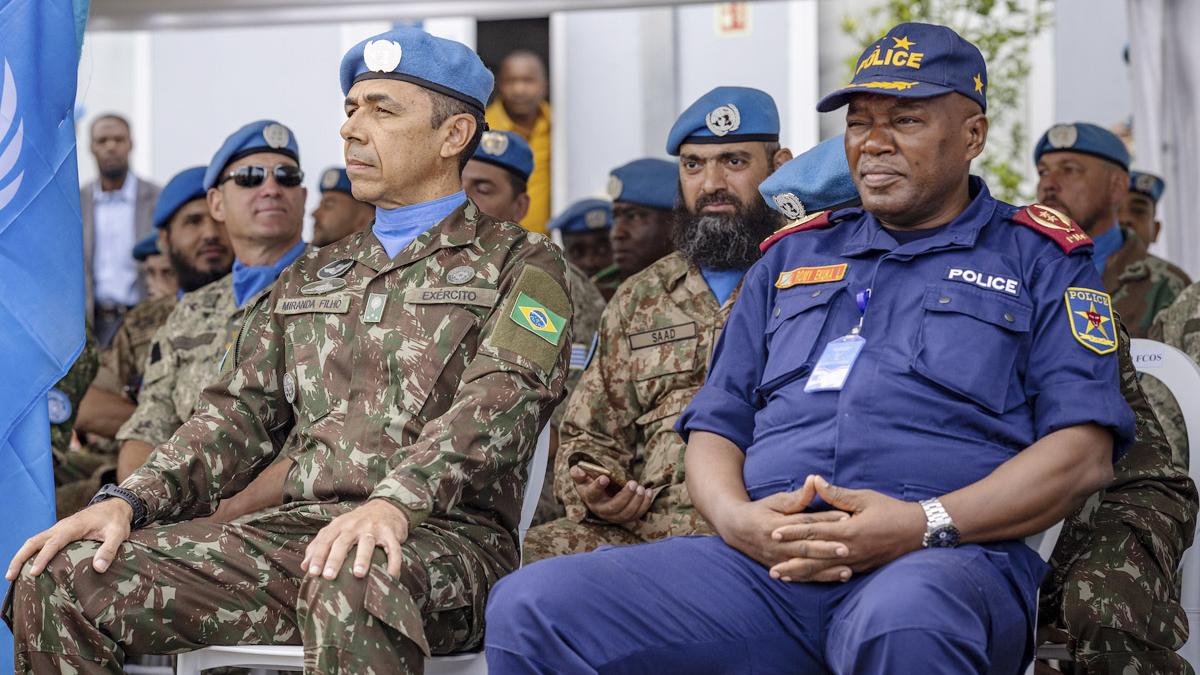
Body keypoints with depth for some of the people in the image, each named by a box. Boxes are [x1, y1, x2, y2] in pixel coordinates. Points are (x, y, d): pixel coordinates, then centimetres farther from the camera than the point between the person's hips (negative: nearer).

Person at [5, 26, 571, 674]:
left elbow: (500, 401, -10)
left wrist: (394, 503, -30)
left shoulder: (519, 263, 8)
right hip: (293, 527, 6)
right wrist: (131, 500, -1)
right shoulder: (310, 279, 27)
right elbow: (242, 412, 19)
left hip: (442, 536, -6)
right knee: (58, 579, -14)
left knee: (352, 581, -44)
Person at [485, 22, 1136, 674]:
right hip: (762, 565, 4)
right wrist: (736, 518, -2)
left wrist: (925, 524, -13)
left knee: (904, 621, -44)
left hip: (945, 562, -4)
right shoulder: (790, 259, 28)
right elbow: (714, 425, 24)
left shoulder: (1038, 260, 15)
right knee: (530, 607, -18)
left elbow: (1084, 452, 2)